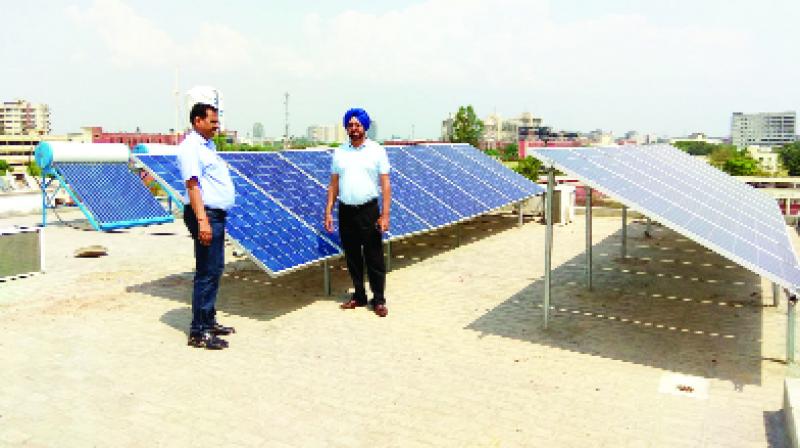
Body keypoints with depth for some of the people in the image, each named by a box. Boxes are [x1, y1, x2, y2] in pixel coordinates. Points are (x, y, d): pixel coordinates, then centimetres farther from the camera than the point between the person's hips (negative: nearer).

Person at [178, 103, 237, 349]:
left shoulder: (208, 145, 17)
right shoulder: (190, 147, -12)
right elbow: (192, 185, -21)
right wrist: (202, 220, -27)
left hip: (217, 215, 10)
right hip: (205, 214, -10)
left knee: (214, 270, 15)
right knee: (207, 272, -8)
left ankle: (208, 321, 25)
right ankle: (198, 332, -1)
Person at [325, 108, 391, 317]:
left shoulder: (376, 150, -1)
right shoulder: (339, 152, 8)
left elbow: (385, 184, -4)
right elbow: (333, 184, 10)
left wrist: (385, 215, -12)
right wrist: (328, 212, 3)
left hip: (369, 210, -3)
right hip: (345, 211, 4)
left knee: (374, 259, 0)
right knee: (352, 258, 11)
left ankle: (378, 300, 10)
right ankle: (359, 296, 23)